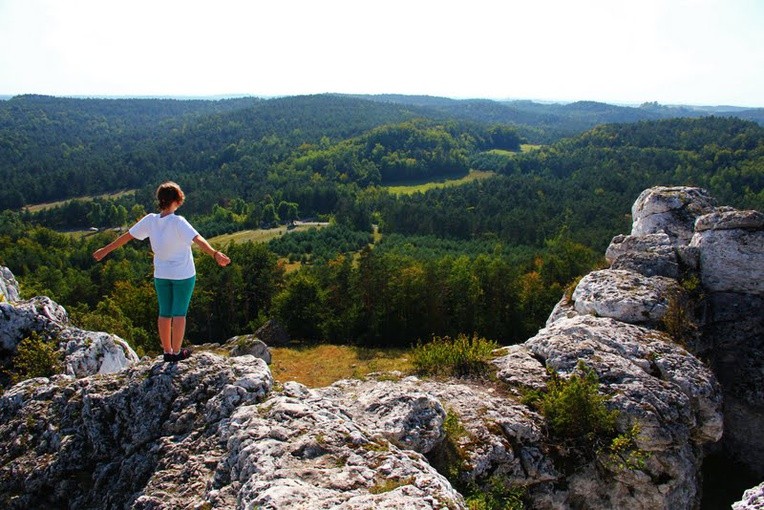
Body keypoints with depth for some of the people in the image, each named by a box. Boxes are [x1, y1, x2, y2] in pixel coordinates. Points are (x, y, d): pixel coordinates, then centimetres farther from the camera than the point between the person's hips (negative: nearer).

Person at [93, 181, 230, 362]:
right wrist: (215, 254, -44)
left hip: (161, 274, 5)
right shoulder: (178, 222, -20)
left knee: (164, 313, 14)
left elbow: (127, 236, 2)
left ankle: (167, 351, 24)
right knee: (179, 313, 5)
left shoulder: (150, 220, -7)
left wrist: (105, 250, 14)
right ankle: (176, 352, 12)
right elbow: (198, 239, -34)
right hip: (183, 274, -4)